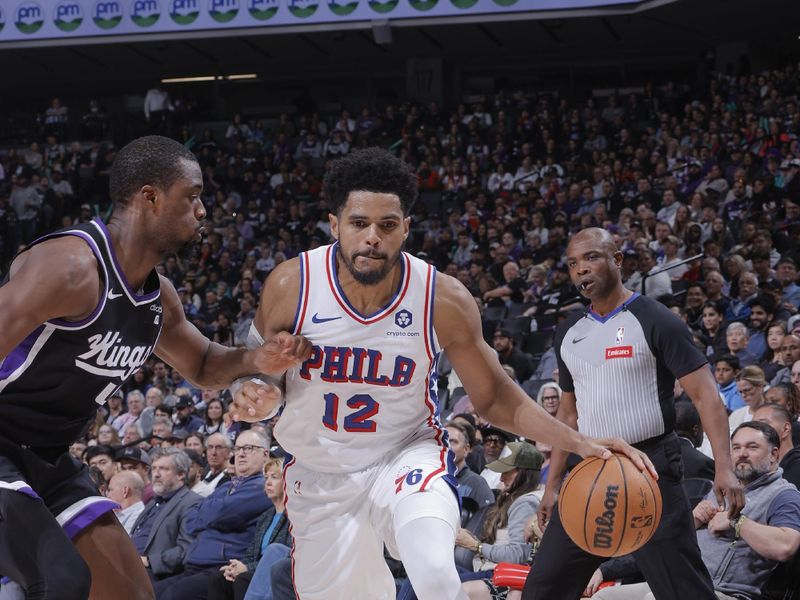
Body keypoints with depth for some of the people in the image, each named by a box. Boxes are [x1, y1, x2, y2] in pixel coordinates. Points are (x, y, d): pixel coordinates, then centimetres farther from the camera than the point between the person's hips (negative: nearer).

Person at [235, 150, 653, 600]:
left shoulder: (444, 300, -16)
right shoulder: (291, 285, -16)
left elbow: (494, 397, -3)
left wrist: (580, 444, -14)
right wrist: (256, 394, -24)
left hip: (408, 458, -2)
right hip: (320, 478, 2)